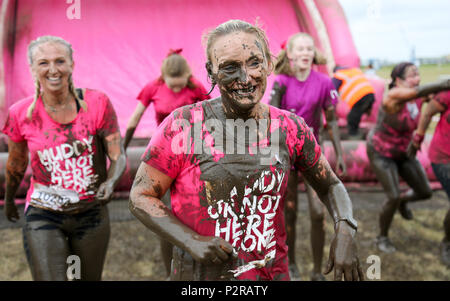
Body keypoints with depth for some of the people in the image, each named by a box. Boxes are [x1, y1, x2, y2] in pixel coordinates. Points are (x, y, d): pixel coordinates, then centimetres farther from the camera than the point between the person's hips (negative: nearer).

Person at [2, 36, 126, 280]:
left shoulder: (97, 104, -10)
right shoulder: (21, 113, -8)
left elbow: (118, 156, -7)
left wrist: (110, 182, -27)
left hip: (91, 213, 1)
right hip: (44, 216, -1)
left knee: (90, 278, 19)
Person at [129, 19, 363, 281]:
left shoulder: (291, 129, -4)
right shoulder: (183, 126, -13)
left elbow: (331, 186, 9)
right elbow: (141, 196, -8)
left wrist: (345, 231, -8)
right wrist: (191, 241, -20)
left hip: (273, 273, 3)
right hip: (200, 273, -3)